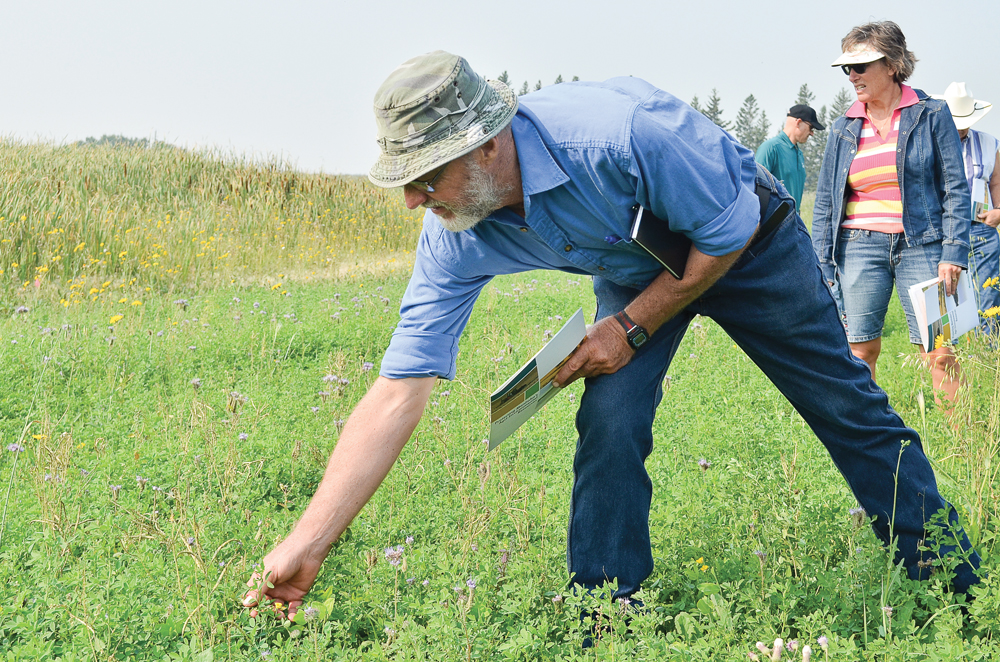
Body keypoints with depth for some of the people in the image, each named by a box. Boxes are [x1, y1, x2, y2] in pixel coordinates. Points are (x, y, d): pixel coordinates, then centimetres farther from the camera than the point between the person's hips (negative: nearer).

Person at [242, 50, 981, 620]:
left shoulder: (621, 132, -43)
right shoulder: (456, 240, -26)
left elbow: (728, 233, -25)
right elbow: (396, 395, -27)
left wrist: (634, 327, -23)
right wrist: (304, 546, -31)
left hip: (746, 244, -3)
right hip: (636, 266, 4)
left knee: (849, 407, 4)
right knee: (609, 423, -16)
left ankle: (960, 591, 18)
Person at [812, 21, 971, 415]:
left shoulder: (931, 115, 3)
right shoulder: (843, 129, 11)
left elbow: (955, 187, 1)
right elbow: (825, 200, 14)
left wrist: (954, 252, -8)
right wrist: (821, 264, 6)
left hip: (920, 245, -3)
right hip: (859, 246, 3)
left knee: (939, 353, -7)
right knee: (860, 352, 2)